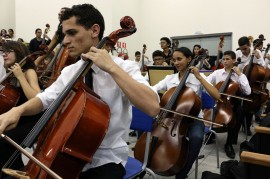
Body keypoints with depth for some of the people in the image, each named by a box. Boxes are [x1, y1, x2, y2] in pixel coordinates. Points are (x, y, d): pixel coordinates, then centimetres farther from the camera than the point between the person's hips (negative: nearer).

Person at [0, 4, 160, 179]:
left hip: (106, 160, -4)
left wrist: (112, 68, -27)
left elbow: (153, 107, -27)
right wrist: (18, 110, -15)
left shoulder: (124, 67, -13)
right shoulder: (69, 72, 5)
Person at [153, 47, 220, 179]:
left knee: (196, 137, -35)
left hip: (193, 119, -2)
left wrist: (199, 77, -16)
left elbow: (217, 96, -15)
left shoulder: (198, 79, -2)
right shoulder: (169, 78, 6)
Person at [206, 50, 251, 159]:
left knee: (240, 111, -32)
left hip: (233, 102, 0)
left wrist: (240, 75, -12)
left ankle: (229, 144, -18)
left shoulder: (240, 75, 3)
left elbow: (248, 92, -12)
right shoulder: (217, 73, 6)